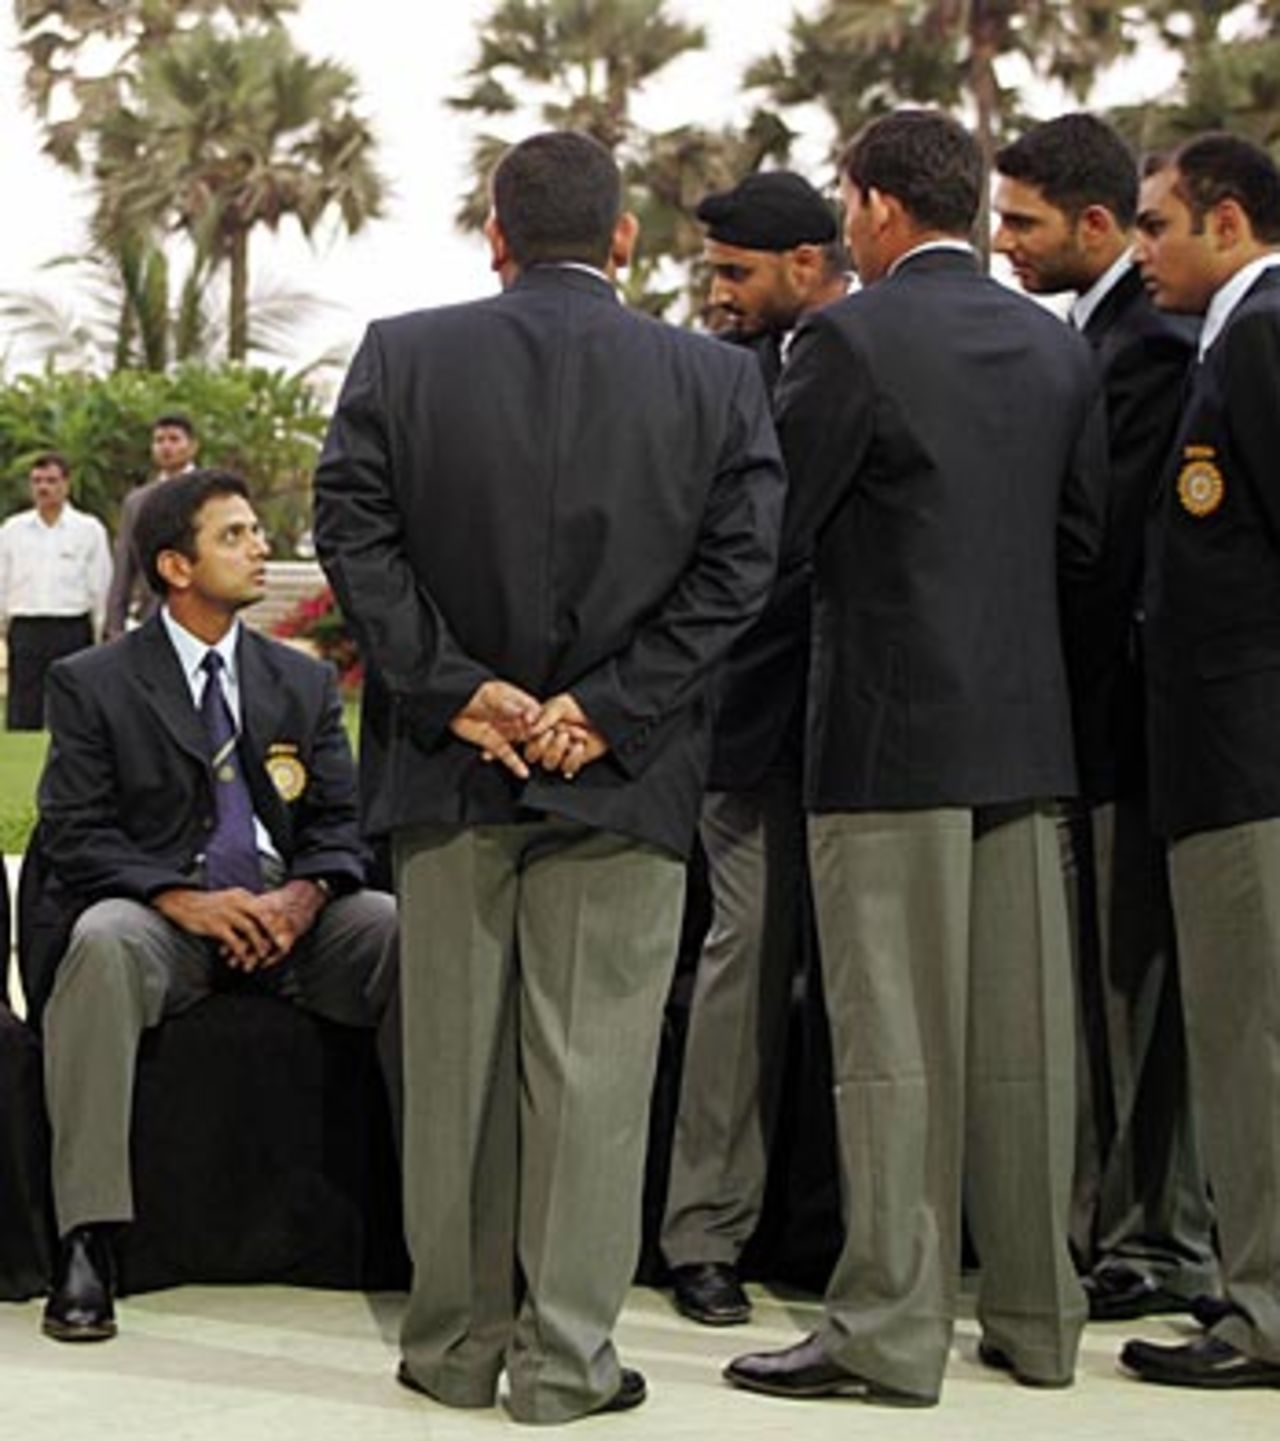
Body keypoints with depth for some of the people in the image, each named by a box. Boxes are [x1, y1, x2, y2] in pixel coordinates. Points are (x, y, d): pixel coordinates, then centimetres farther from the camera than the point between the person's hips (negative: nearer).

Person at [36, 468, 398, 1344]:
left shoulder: (304, 682, 17)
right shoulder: (92, 683, 5)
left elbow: (339, 823, 10)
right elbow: (74, 835, -3)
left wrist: (303, 895, -14)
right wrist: (183, 899, -20)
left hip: (286, 915, 3)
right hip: (162, 913, -3)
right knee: (103, 940, -38)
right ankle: (88, 1243, -36)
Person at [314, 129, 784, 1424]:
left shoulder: (401, 355, 0)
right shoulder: (716, 378, 0)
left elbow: (352, 526, -6)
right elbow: (738, 562, -7)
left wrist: (455, 689, -6)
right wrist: (606, 710, -8)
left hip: (448, 767, 1)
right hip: (624, 780, -1)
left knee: (452, 1065, 11)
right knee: (592, 1068, 4)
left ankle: (455, 1343, 19)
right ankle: (567, 1359, 7)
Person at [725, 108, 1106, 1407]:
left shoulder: (850, 339, -10)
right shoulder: (1057, 348, 10)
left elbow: (771, 532, -10)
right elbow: (1083, 546, 13)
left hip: (891, 735, -6)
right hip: (1024, 730, 6)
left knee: (892, 1042, -2)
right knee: (1019, 1038, 11)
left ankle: (888, 1331, 2)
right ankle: (1035, 1315, 18)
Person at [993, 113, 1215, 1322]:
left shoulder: (1150, 343, -15)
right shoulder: (1083, 333, 15)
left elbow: (1110, 544, -21)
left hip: (1119, 710, -9)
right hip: (1077, 716, 10)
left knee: (1130, 983, -2)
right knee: (1102, 985, 14)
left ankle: (1154, 1245, 7)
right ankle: (1113, 1223, 23)